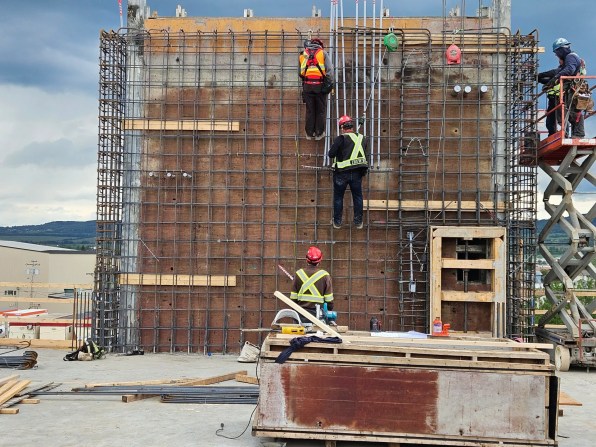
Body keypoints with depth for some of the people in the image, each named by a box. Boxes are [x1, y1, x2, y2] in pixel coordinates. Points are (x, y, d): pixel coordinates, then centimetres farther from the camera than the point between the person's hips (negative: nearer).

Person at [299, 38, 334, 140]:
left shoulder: (304, 53, 12)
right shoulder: (323, 53, 3)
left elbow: (301, 72, 13)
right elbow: (329, 70, -4)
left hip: (307, 85, 2)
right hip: (320, 86, -2)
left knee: (310, 110, 10)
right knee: (321, 110, 7)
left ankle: (309, 133, 14)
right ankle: (319, 133, 10)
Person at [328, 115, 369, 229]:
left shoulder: (341, 139, -14)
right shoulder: (363, 139, 2)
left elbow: (331, 154, -14)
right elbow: (365, 155, 11)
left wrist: (336, 156, 6)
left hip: (342, 173, -4)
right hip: (357, 173, 4)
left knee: (338, 197, 12)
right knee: (357, 197, 16)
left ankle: (337, 222, 19)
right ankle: (358, 222, 21)